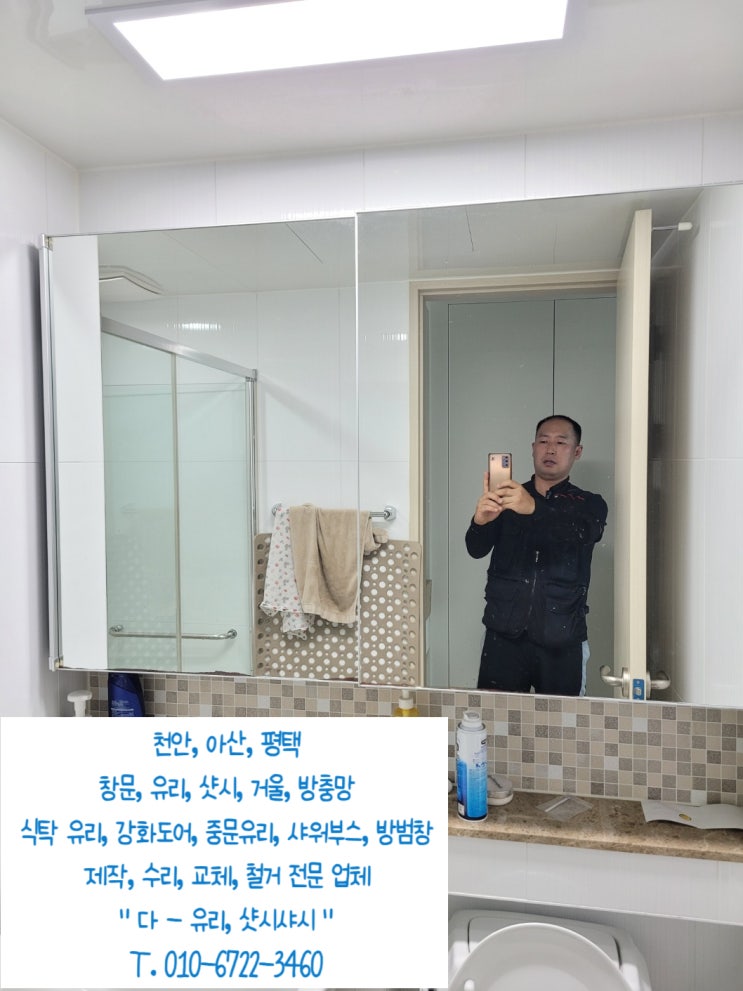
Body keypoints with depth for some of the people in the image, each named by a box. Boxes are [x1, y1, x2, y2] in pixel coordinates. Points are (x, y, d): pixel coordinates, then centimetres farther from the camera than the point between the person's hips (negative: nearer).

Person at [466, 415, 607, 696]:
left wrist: (534, 509, -36)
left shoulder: (588, 505, 7)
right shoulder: (506, 499, 9)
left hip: (561, 641, 0)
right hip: (504, 635, 1)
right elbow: (476, 549, -4)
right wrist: (480, 520, -27)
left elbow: (583, 532, -17)